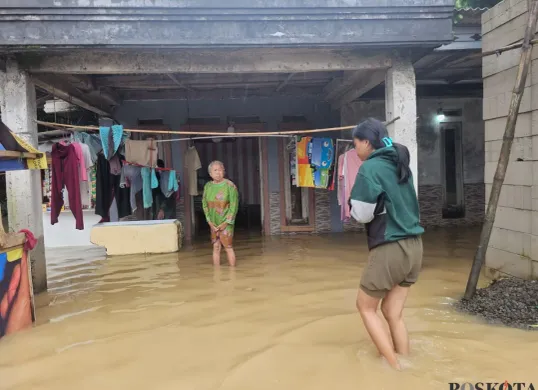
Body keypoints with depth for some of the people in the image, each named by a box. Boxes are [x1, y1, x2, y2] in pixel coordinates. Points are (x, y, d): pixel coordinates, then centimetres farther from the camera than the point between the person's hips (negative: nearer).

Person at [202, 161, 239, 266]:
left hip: (226, 223, -4)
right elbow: (204, 204, 5)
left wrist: (226, 222, -14)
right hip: (213, 224, 4)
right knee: (216, 247, 7)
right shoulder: (208, 186, 3)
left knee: (228, 247, -2)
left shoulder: (230, 185, -9)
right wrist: (210, 221, -4)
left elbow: (234, 206, -11)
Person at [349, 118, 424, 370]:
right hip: (413, 246, 8)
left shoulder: (370, 168, -11)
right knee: (393, 312, 15)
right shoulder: (399, 165, 13)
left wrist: (352, 200, 6)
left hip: (390, 248, -7)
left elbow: (362, 214, -13)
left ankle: (395, 368, 11)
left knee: (365, 306, 11)